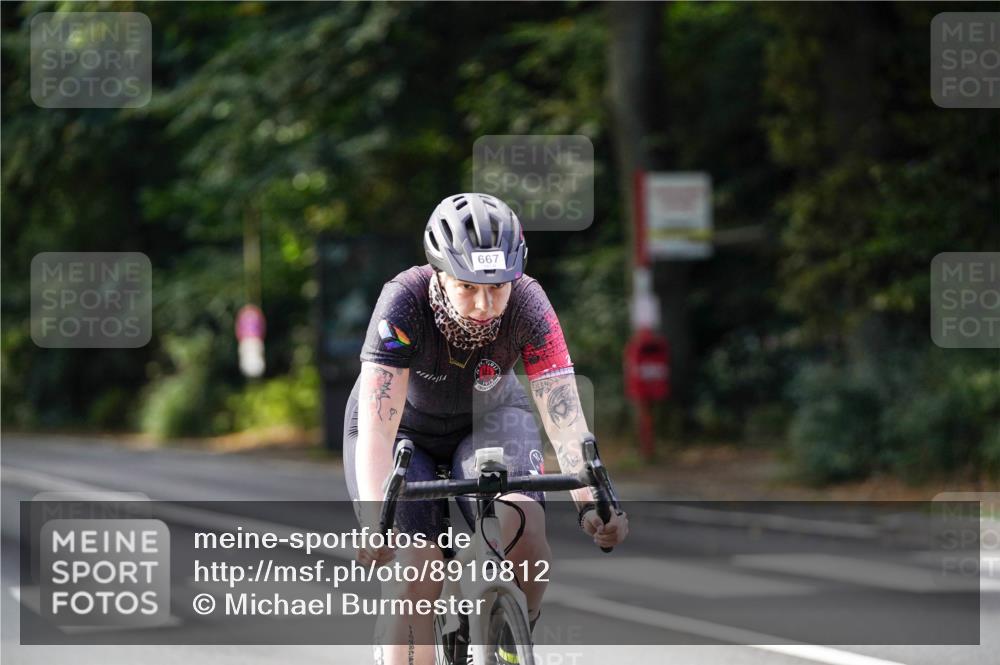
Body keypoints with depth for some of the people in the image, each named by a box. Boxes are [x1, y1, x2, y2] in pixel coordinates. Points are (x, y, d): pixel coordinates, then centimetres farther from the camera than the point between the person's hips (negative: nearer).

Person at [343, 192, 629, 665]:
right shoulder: (404, 303, -35)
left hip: (489, 418, 1)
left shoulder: (527, 305, -30)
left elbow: (565, 415, -35)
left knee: (524, 533, -26)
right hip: (406, 427, -1)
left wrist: (590, 501, -51)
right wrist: (375, 519, -55)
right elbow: (377, 426, -41)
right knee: (416, 577, -20)